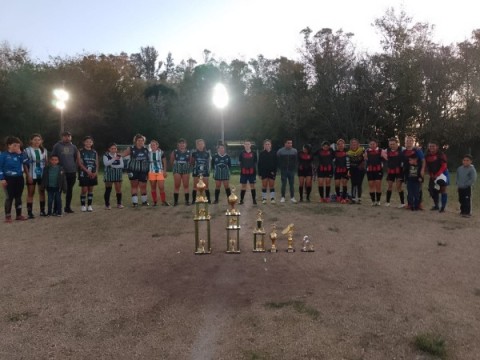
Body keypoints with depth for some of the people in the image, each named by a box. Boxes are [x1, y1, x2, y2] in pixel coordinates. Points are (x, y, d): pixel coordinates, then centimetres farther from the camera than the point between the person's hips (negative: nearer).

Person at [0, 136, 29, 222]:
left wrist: (20, 153, -8)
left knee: (18, 197, 10)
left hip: (19, 178, 4)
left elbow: (26, 162, -4)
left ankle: (19, 215, 18)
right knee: (9, 197, -3)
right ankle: (8, 216, 4)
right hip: (9, 179, -4)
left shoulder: (19, 154, 8)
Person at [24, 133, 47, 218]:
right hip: (32, 175, -3)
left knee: (42, 192, 8)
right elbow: (25, 164, -6)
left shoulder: (44, 150, 6)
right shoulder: (27, 150, -5)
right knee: (30, 193, 3)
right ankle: (30, 212, 6)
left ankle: (42, 211, 16)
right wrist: (28, 175, -13)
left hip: (42, 175, 3)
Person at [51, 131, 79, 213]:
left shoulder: (73, 147, 9)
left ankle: (68, 207, 21)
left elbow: (76, 158, 19)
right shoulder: (57, 146, -2)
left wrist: (75, 166, 11)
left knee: (69, 190, 10)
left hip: (72, 172, 4)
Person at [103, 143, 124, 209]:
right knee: (108, 189, -2)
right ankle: (107, 205, 6)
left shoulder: (119, 156, 6)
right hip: (109, 174, -2)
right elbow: (106, 163, -17)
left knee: (118, 189, 4)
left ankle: (119, 204, 16)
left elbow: (122, 165, -1)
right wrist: (114, 159, -25)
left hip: (118, 174, 2)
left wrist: (114, 166, -12)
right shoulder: (106, 155, 0)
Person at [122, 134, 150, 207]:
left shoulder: (146, 149, 5)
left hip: (143, 171, 2)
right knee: (134, 186, 3)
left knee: (143, 186, 6)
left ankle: (144, 201, 23)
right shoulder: (131, 149, -3)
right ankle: (135, 202, 10)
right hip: (133, 170, -2)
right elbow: (122, 154, -10)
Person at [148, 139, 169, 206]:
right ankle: (154, 201, 14)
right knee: (153, 187, 5)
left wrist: (165, 171, -2)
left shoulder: (161, 152, 2)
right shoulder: (148, 153, 7)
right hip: (151, 172, 2)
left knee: (161, 187, -6)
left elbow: (164, 162, 5)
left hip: (160, 171, -2)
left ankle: (163, 201, 4)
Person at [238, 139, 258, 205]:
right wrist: (242, 166, -5)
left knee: (252, 186, 5)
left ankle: (254, 200, 14)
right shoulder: (241, 153, 3)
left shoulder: (254, 153, 3)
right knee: (243, 186, 6)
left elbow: (255, 162, 7)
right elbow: (239, 162, 7)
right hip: (243, 172, 0)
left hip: (252, 172, 0)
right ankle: (241, 200, 14)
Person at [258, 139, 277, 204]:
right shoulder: (261, 154, 1)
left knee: (272, 186, 3)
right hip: (264, 172, 0)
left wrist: (274, 171, -8)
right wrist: (260, 173, -5)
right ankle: (264, 199, 11)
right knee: (264, 186, 3)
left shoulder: (274, 154, 3)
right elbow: (259, 164, 0)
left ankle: (272, 198, 7)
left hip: (272, 172, 0)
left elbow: (275, 164, 2)